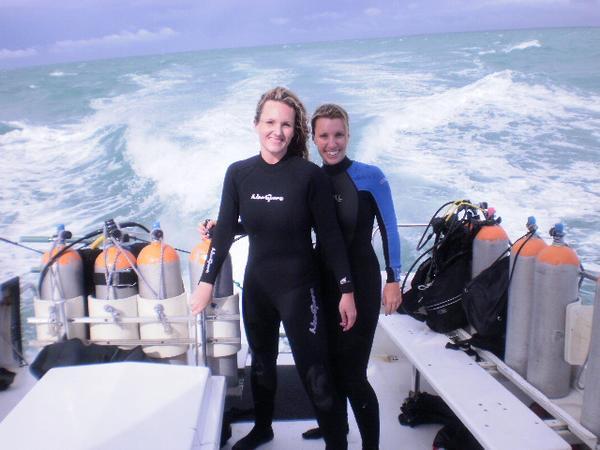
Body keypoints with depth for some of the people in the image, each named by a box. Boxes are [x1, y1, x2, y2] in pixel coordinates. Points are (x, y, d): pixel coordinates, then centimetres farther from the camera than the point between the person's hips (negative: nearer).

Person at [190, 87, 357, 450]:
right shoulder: (239, 173, -3)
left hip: (299, 286, -4)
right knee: (261, 362, 22)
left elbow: (330, 237, -10)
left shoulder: (310, 175, -13)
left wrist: (346, 291, -10)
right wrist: (207, 282, 1)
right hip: (256, 284, 5)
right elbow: (225, 231, 2)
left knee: (315, 373, -2)